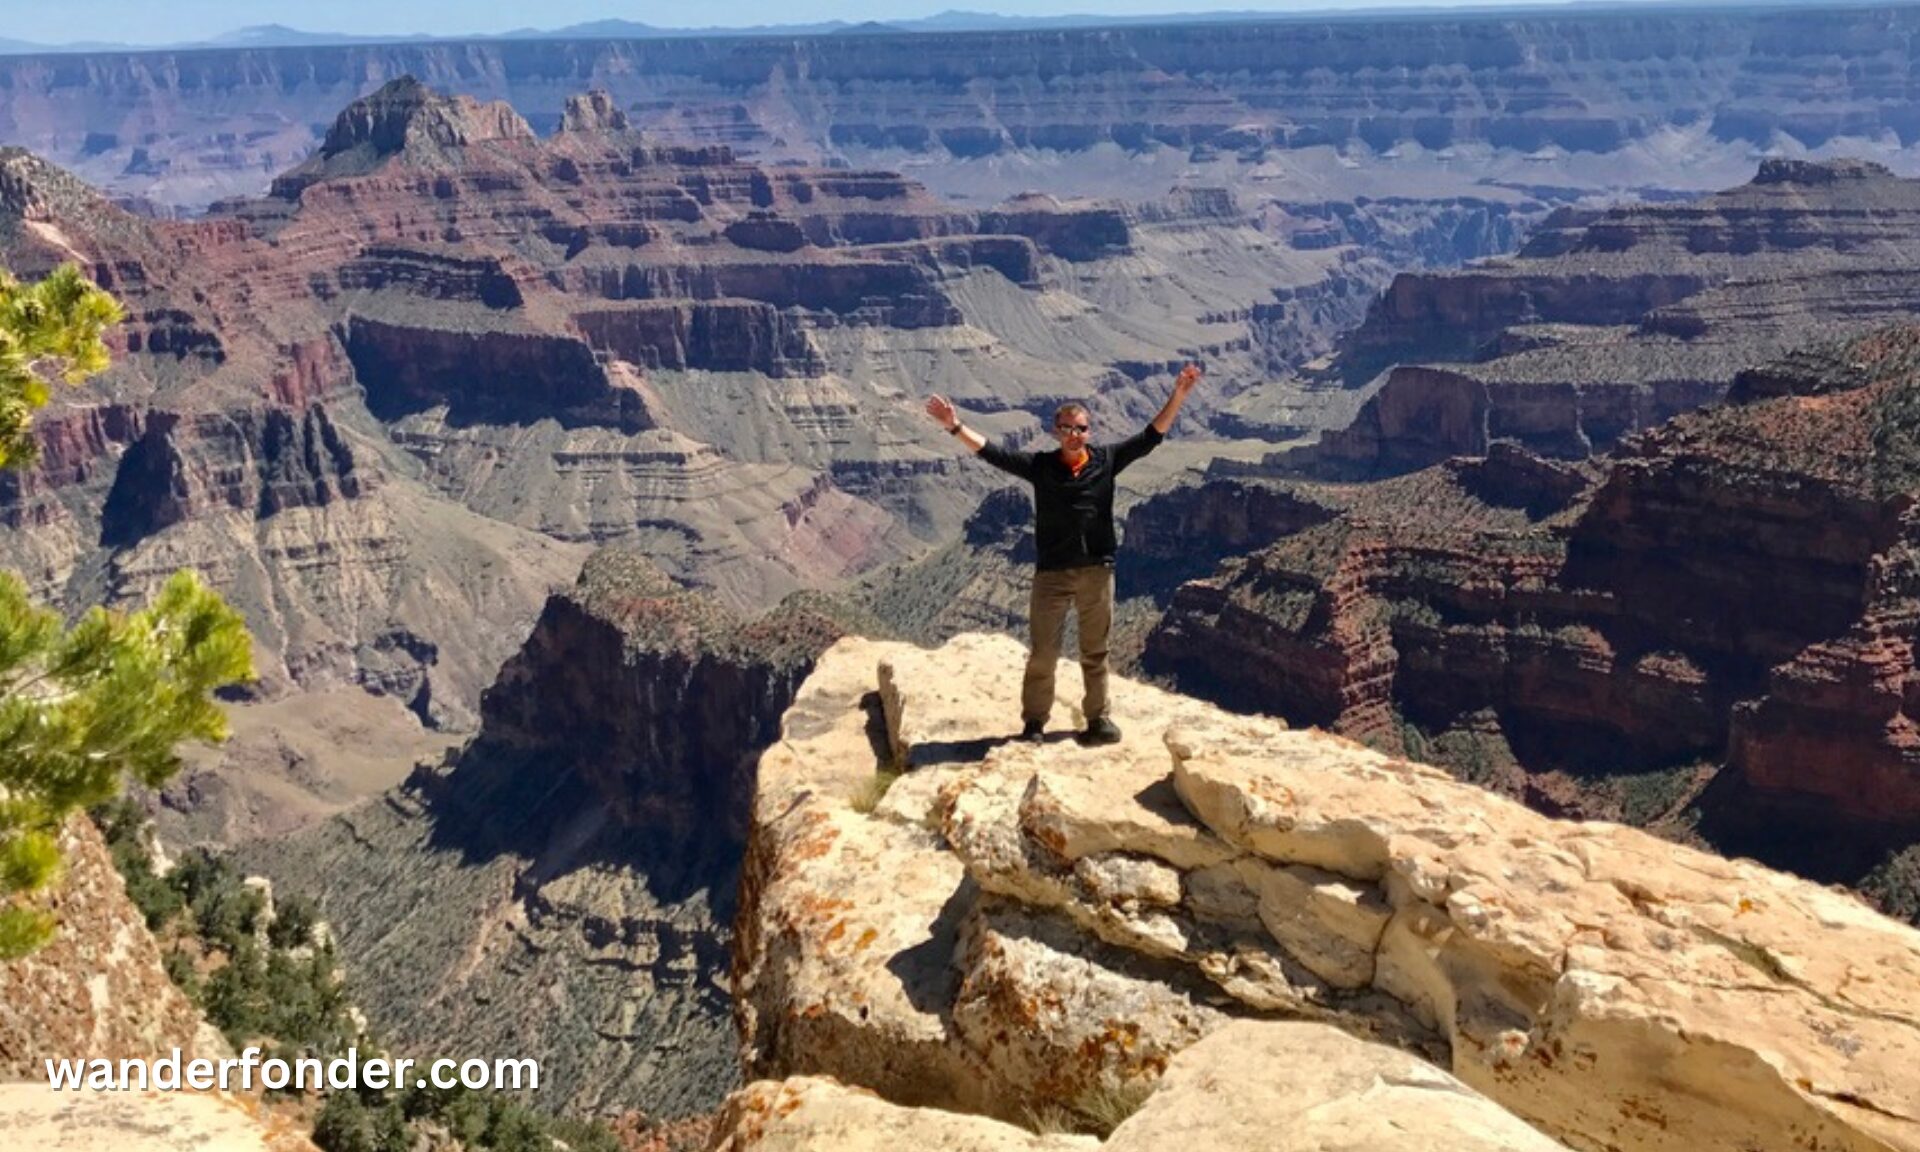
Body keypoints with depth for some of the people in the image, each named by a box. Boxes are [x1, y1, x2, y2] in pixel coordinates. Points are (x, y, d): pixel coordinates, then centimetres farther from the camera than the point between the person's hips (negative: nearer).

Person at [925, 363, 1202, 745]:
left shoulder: (1107, 460, 0)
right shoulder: (1040, 466, -2)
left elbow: (1151, 436, -1)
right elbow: (991, 453, -8)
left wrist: (1178, 394, -10)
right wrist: (955, 426, -18)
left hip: (1097, 571, 1)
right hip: (1052, 573, -1)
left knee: (1095, 651, 14)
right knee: (1043, 653, 3)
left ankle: (1098, 717, 27)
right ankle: (1034, 721, 16)